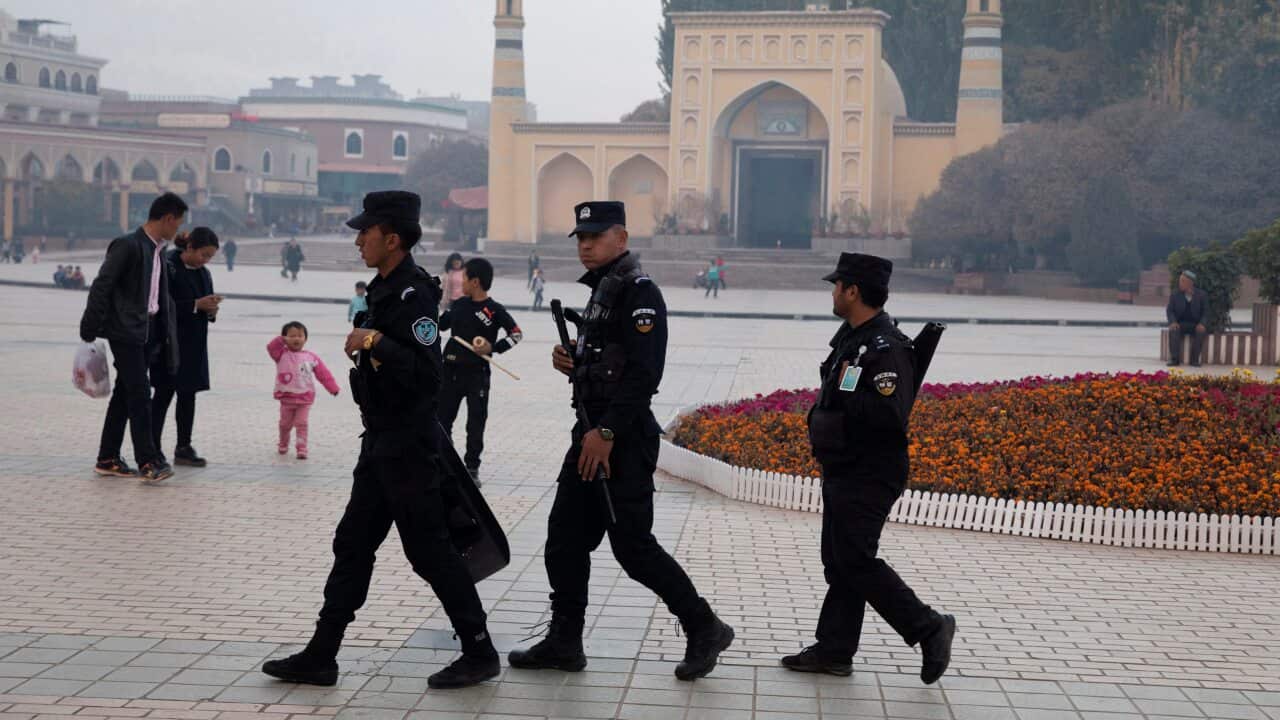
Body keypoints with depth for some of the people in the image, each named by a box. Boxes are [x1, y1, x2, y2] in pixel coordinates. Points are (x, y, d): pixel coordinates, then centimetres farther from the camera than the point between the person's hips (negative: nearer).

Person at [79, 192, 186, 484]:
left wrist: (167, 336, 16)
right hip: (126, 331, -9)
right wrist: (90, 330, -14)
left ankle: (108, 459, 18)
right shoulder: (128, 245, -12)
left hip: (148, 332, 9)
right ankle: (149, 462, -12)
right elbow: (101, 287, -13)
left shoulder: (157, 251, 14)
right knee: (140, 394, -11)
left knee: (125, 394, 11)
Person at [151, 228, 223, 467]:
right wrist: (196, 305, -21)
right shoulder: (168, 268, -11)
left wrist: (211, 310, -6)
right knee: (163, 394, -3)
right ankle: (152, 449, 2)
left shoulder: (204, 273, 11)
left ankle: (184, 448, 15)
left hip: (194, 345, 7)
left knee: (188, 395, 9)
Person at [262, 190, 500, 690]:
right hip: (382, 442, 10)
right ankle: (320, 657, 17)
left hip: (408, 447, -10)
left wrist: (374, 342, -28)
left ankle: (480, 654, 9)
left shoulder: (415, 296, -18)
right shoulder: (384, 291, 13)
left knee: (429, 550, -3)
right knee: (352, 545, 11)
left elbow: (425, 374, -27)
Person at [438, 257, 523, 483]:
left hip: (477, 374, -5)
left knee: (475, 424, 2)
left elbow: (517, 334, -7)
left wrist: (493, 347, -18)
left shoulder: (494, 310, -9)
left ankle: (472, 468, 13)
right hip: (451, 371, 5)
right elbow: (440, 325, 18)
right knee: (441, 419, 10)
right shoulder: (459, 304, 5)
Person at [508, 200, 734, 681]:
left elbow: (643, 372, -22)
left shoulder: (639, 292, -13)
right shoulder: (601, 290, 17)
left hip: (624, 440, -10)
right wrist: (570, 363, 5)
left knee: (633, 546, -5)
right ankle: (563, 642, 19)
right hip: (592, 433, 10)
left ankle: (705, 630, 8)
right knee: (564, 539, 10)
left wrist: (607, 432, -24)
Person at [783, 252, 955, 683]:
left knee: (855, 561, -8)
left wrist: (846, 394, -22)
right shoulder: (852, 337, 12)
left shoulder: (887, 348, -21)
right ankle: (833, 651, 19)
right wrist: (821, 425, 14)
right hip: (843, 473, 10)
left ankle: (929, 629, 3)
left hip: (868, 478, -10)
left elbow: (891, 414, -30)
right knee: (838, 561, 12)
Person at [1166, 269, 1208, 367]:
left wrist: (1202, 324, -19)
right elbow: (1170, 311, 1)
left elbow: (1206, 312, 0)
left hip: (1196, 325, -1)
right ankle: (1174, 359, -34)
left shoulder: (1202, 295, 2)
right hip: (1180, 325, 1)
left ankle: (1195, 359, -29)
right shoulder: (1175, 296, 6)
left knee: (1201, 332, -34)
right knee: (1173, 330, -33)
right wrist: (1173, 322, -19)